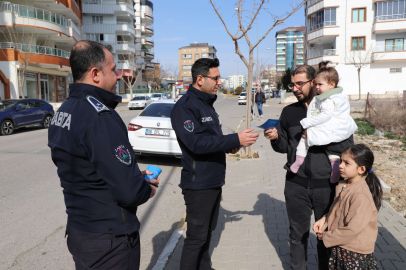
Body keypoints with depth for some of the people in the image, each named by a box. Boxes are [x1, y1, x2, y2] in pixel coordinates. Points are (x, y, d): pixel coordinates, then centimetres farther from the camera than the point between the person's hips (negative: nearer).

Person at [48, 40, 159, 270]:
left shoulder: (63, 113, 4)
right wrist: (148, 190, -5)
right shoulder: (101, 118, -25)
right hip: (109, 238, -8)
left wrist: (137, 176, 7)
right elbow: (129, 192, -27)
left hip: (77, 231, 8)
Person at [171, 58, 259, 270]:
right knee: (196, 237, 2)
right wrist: (235, 140, -26)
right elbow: (196, 143, -27)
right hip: (198, 184, -9)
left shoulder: (207, 104, 13)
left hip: (214, 181, 9)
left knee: (207, 231, 20)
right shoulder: (185, 106, -16)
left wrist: (229, 146, 1)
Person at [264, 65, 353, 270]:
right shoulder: (289, 111, 4)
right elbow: (284, 147, 7)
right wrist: (276, 138, -14)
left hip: (325, 184, -1)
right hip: (296, 184, 2)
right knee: (298, 234, 14)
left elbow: (348, 144, -9)